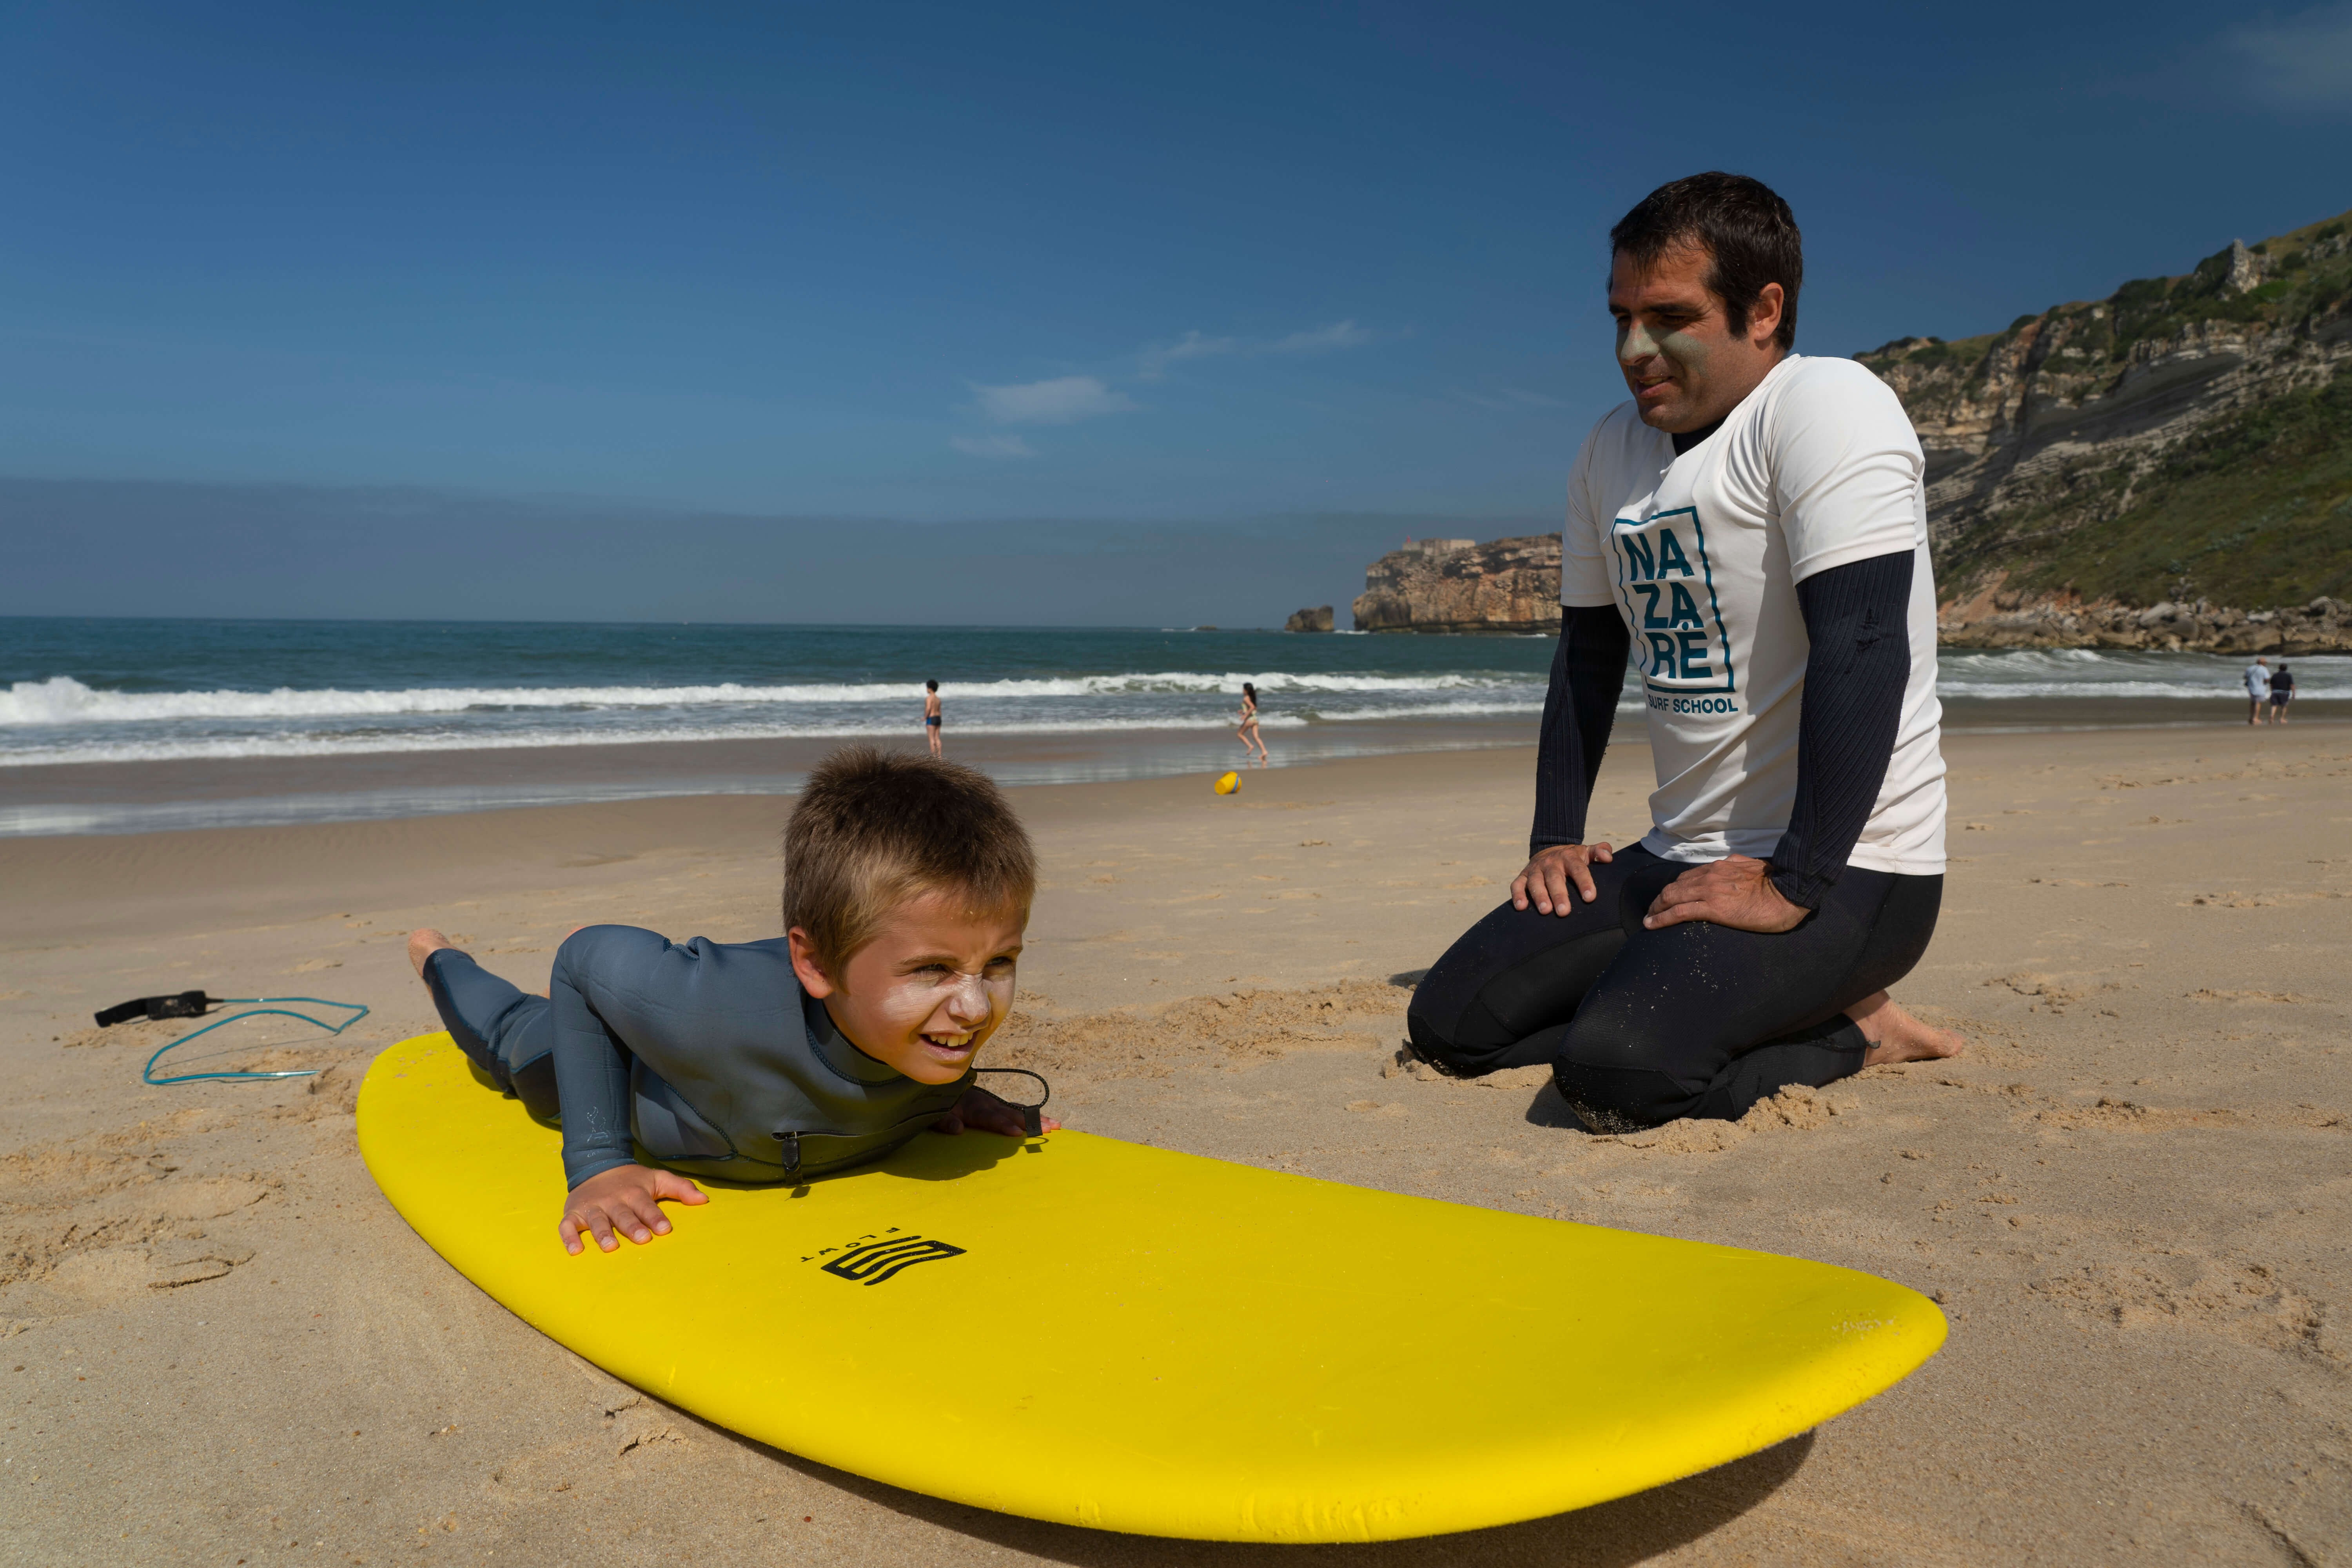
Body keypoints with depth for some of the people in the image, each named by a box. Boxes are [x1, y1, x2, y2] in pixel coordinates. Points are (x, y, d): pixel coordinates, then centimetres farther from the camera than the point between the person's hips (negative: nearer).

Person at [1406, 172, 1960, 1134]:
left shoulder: (1825, 407, -14)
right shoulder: (1610, 452, 11)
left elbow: (1864, 649, -24)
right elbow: (1588, 650, 19)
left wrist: (1793, 887, -26)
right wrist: (1555, 837, 11)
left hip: (1846, 872, -8)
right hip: (1682, 857, 9)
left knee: (1616, 1073, -29)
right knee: (1451, 1024, 0)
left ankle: (1849, 1030, -1)